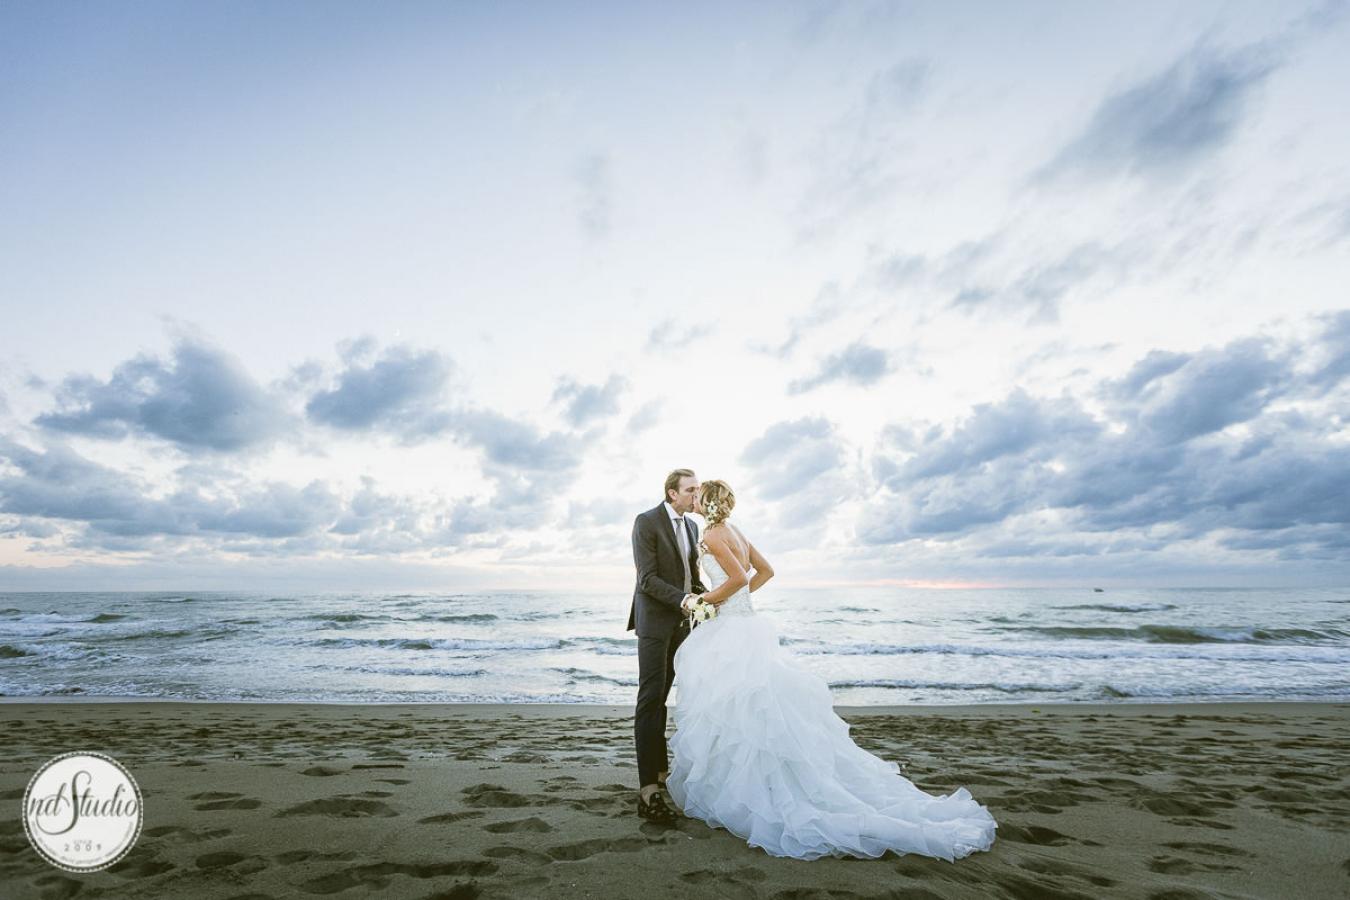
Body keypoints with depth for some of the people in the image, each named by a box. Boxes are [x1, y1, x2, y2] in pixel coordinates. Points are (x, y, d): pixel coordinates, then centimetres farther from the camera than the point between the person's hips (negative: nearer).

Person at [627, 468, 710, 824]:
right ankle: (648, 791, -7)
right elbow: (647, 579, -18)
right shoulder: (646, 522, -12)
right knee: (650, 698, -8)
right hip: (655, 620, -7)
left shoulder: (692, 526, 11)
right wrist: (684, 600, -28)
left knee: (661, 697, 15)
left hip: (679, 621, 7)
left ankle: (661, 769, 26)